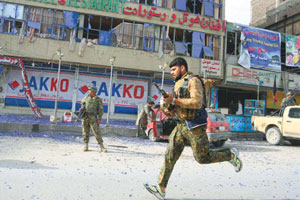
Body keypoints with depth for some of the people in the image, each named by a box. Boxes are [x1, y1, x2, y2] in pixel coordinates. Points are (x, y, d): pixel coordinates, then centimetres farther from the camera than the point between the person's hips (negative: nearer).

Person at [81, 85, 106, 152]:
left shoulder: (98, 99, -1)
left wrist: (99, 119, -12)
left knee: (97, 132, -8)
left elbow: (100, 110, -3)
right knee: (85, 132, 5)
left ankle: (102, 147, -5)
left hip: (93, 118, -4)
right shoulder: (86, 97, 10)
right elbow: (82, 102, 28)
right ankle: (86, 146, 14)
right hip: (85, 117, 4)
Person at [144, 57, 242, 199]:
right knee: (170, 156, 0)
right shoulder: (178, 85, 17)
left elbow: (197, 102, -24)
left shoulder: (193, 81, -10)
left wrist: (174, 100, -23)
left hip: (194, 126, -8)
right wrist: (168, 111, 1)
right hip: (181, 125, 8)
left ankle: (231, 155, 24)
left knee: (202, 158, 1)